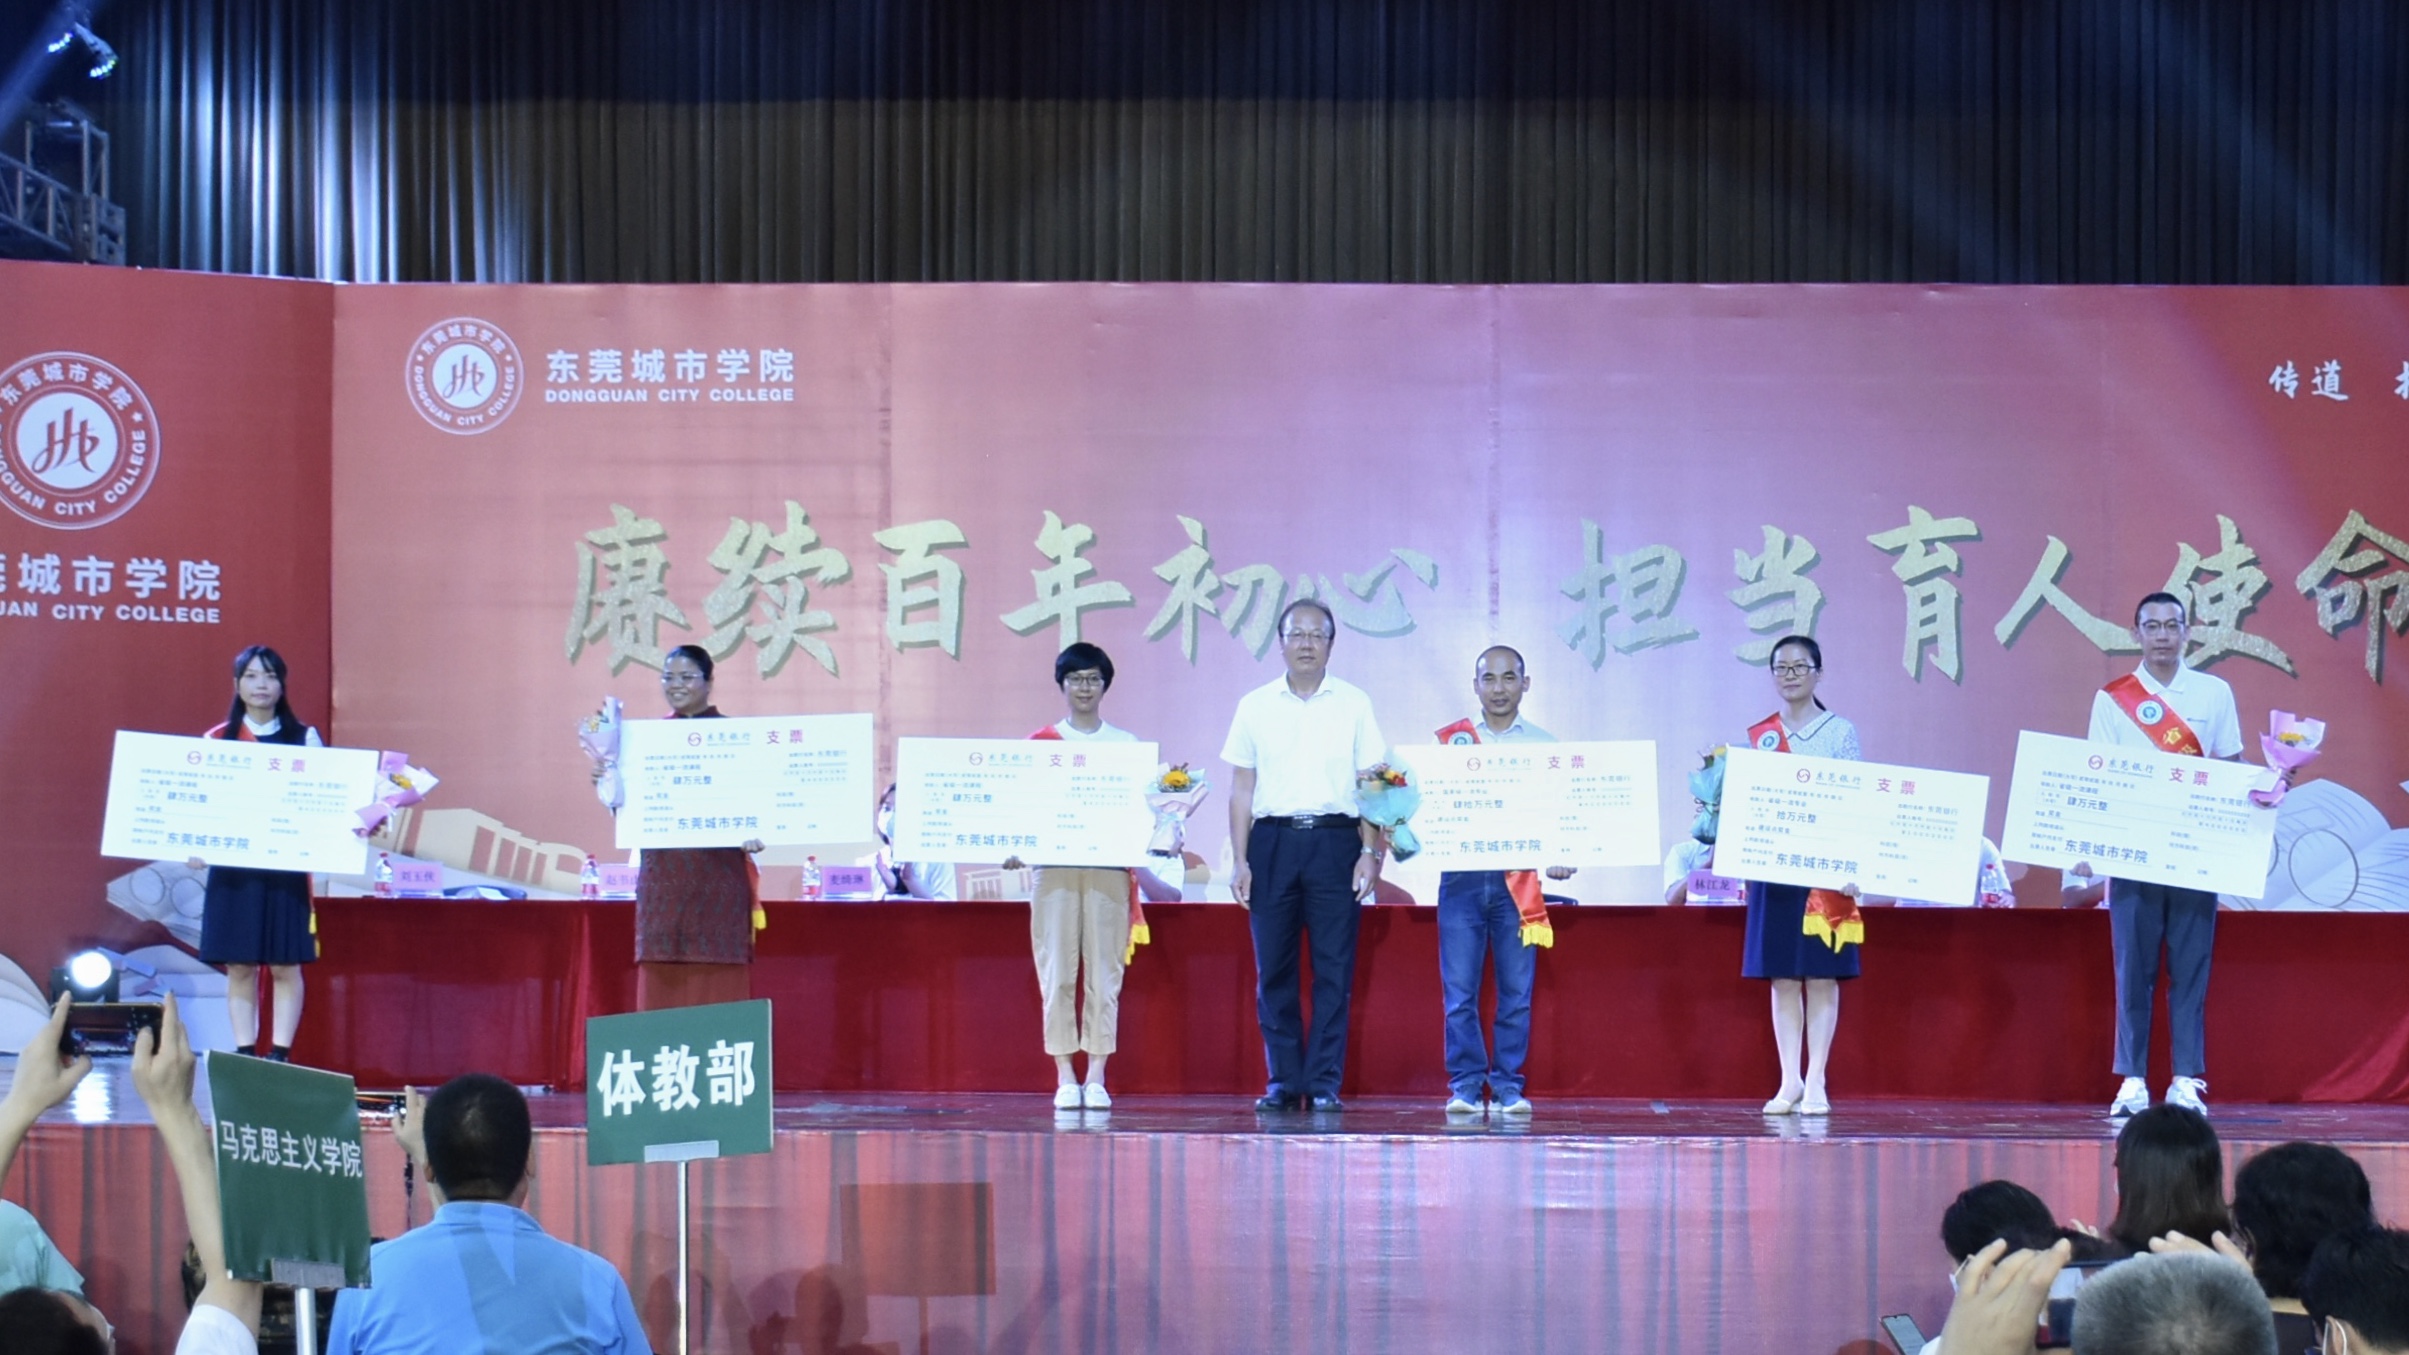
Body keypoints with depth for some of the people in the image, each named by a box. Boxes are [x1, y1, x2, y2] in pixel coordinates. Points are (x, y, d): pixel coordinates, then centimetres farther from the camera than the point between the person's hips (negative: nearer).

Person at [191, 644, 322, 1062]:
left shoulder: (304, 739, 5)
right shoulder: (217, 740, 6)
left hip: (286, 868, -1)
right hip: (232, 869, 1)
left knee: (285, 965, -2)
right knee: (239, 967, 3)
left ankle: (280, 1054, 1)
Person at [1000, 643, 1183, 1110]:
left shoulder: (1126, 746, 12)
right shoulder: (1041, 743, 9)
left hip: (1109, 866, 1)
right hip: (1055, 865, -1)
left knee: (1104, 971, -2)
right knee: (1057, 971, -4)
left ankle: (1096, 1077, 1)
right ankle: (1065, 1077, 0)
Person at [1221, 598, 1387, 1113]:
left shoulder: (1353, 704, 7)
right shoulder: (1255, 706, 10)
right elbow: (1241, 789, 9)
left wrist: (1370, 852, -3)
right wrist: (1240, 860, 2)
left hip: (1334, 839, -1)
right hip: (1272, 840, 1)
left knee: (1333, 968, -3)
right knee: (1273, 968, 1)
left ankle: (1325, 1083, 2)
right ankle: (1282, 1081, 8)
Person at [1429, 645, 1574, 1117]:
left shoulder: (1544, 745, 9)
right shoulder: (1450, 740, 9)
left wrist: (1562, 858, -11)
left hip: (1518, 881, 0)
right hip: (1462, 878, 0)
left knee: (1516, 991, 1)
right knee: (1459, 991, -2)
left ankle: (1508, 1086, 8)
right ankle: (1465, 1085, 5)